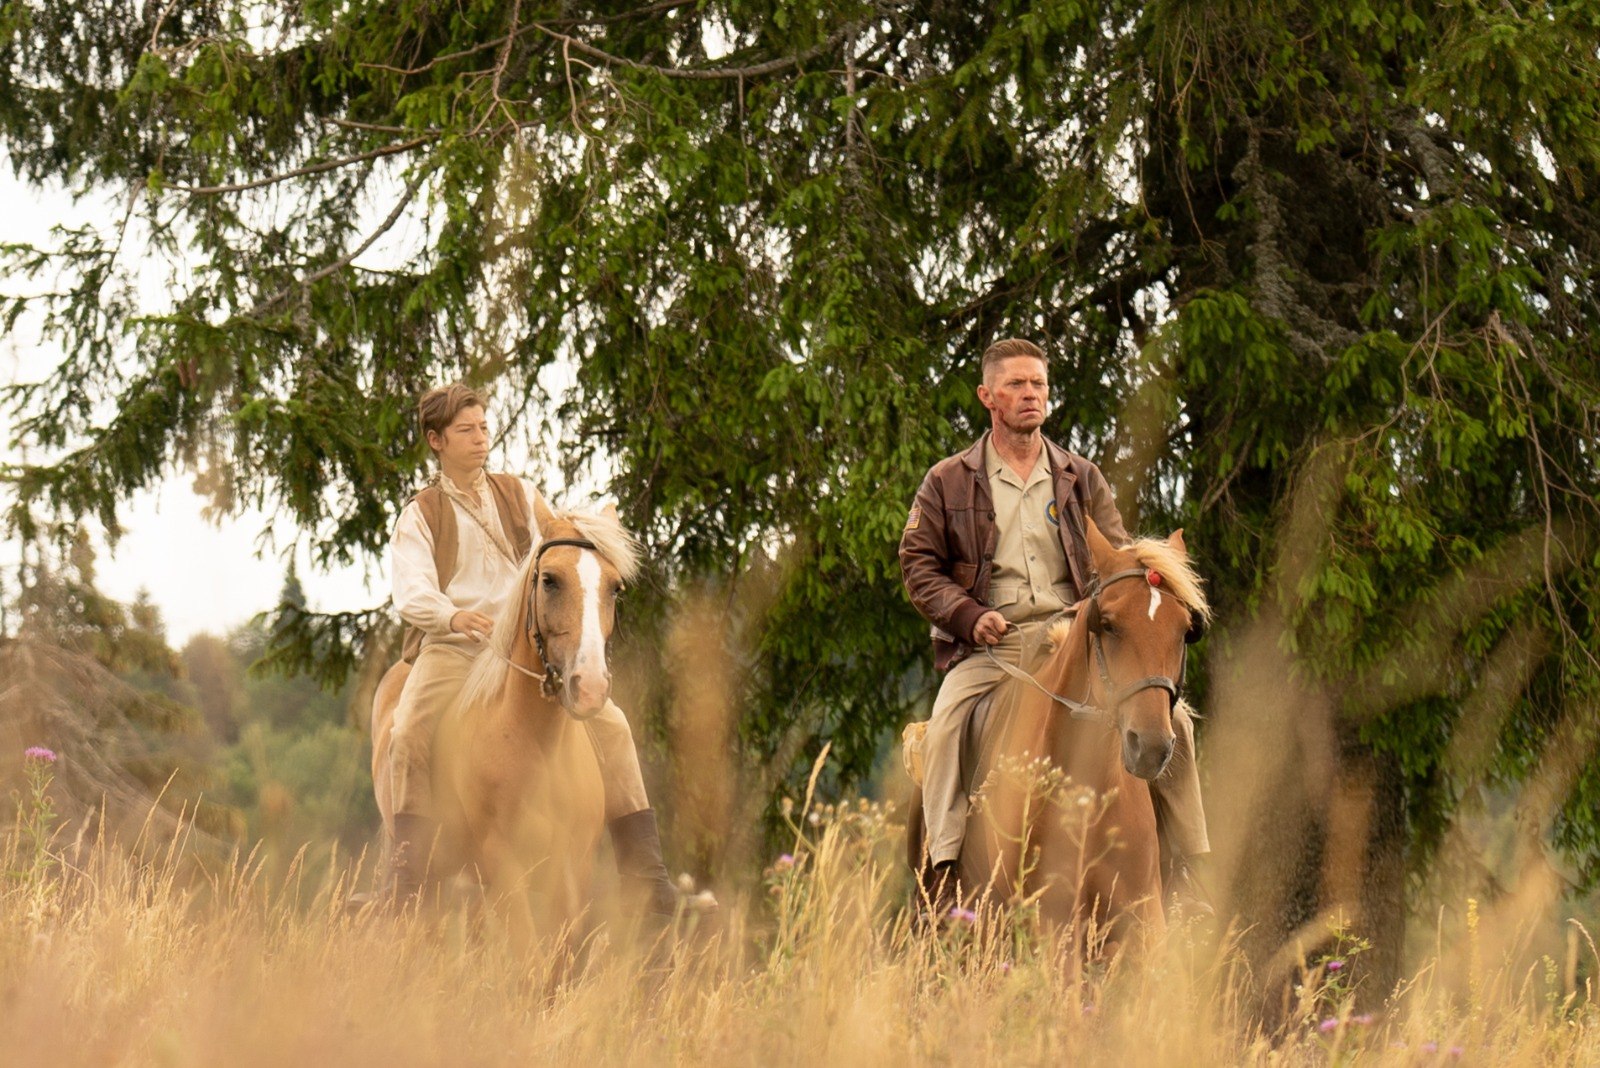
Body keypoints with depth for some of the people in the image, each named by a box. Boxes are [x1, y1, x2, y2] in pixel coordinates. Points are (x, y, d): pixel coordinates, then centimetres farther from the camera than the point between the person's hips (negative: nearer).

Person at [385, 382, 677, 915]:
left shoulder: (521, 496, 18)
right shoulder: (419, 515, 9)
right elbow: (411, 591, -6)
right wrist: (453, 616, -28)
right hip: (452, 648, -2)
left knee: (610, 724, -14)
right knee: (408, 737, -29)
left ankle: (641, 866, -9)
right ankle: (405, 878, -25)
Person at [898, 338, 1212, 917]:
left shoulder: (1081, 479, 16)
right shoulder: (949, 481, 9)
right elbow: (918, 563, 5)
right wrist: (969, 614, -11)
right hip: (988, 646, -2)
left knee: (1171, 718, -15)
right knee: (945, 724, -32)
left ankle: (1176, 874, -7)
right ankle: (942, 872, -30)